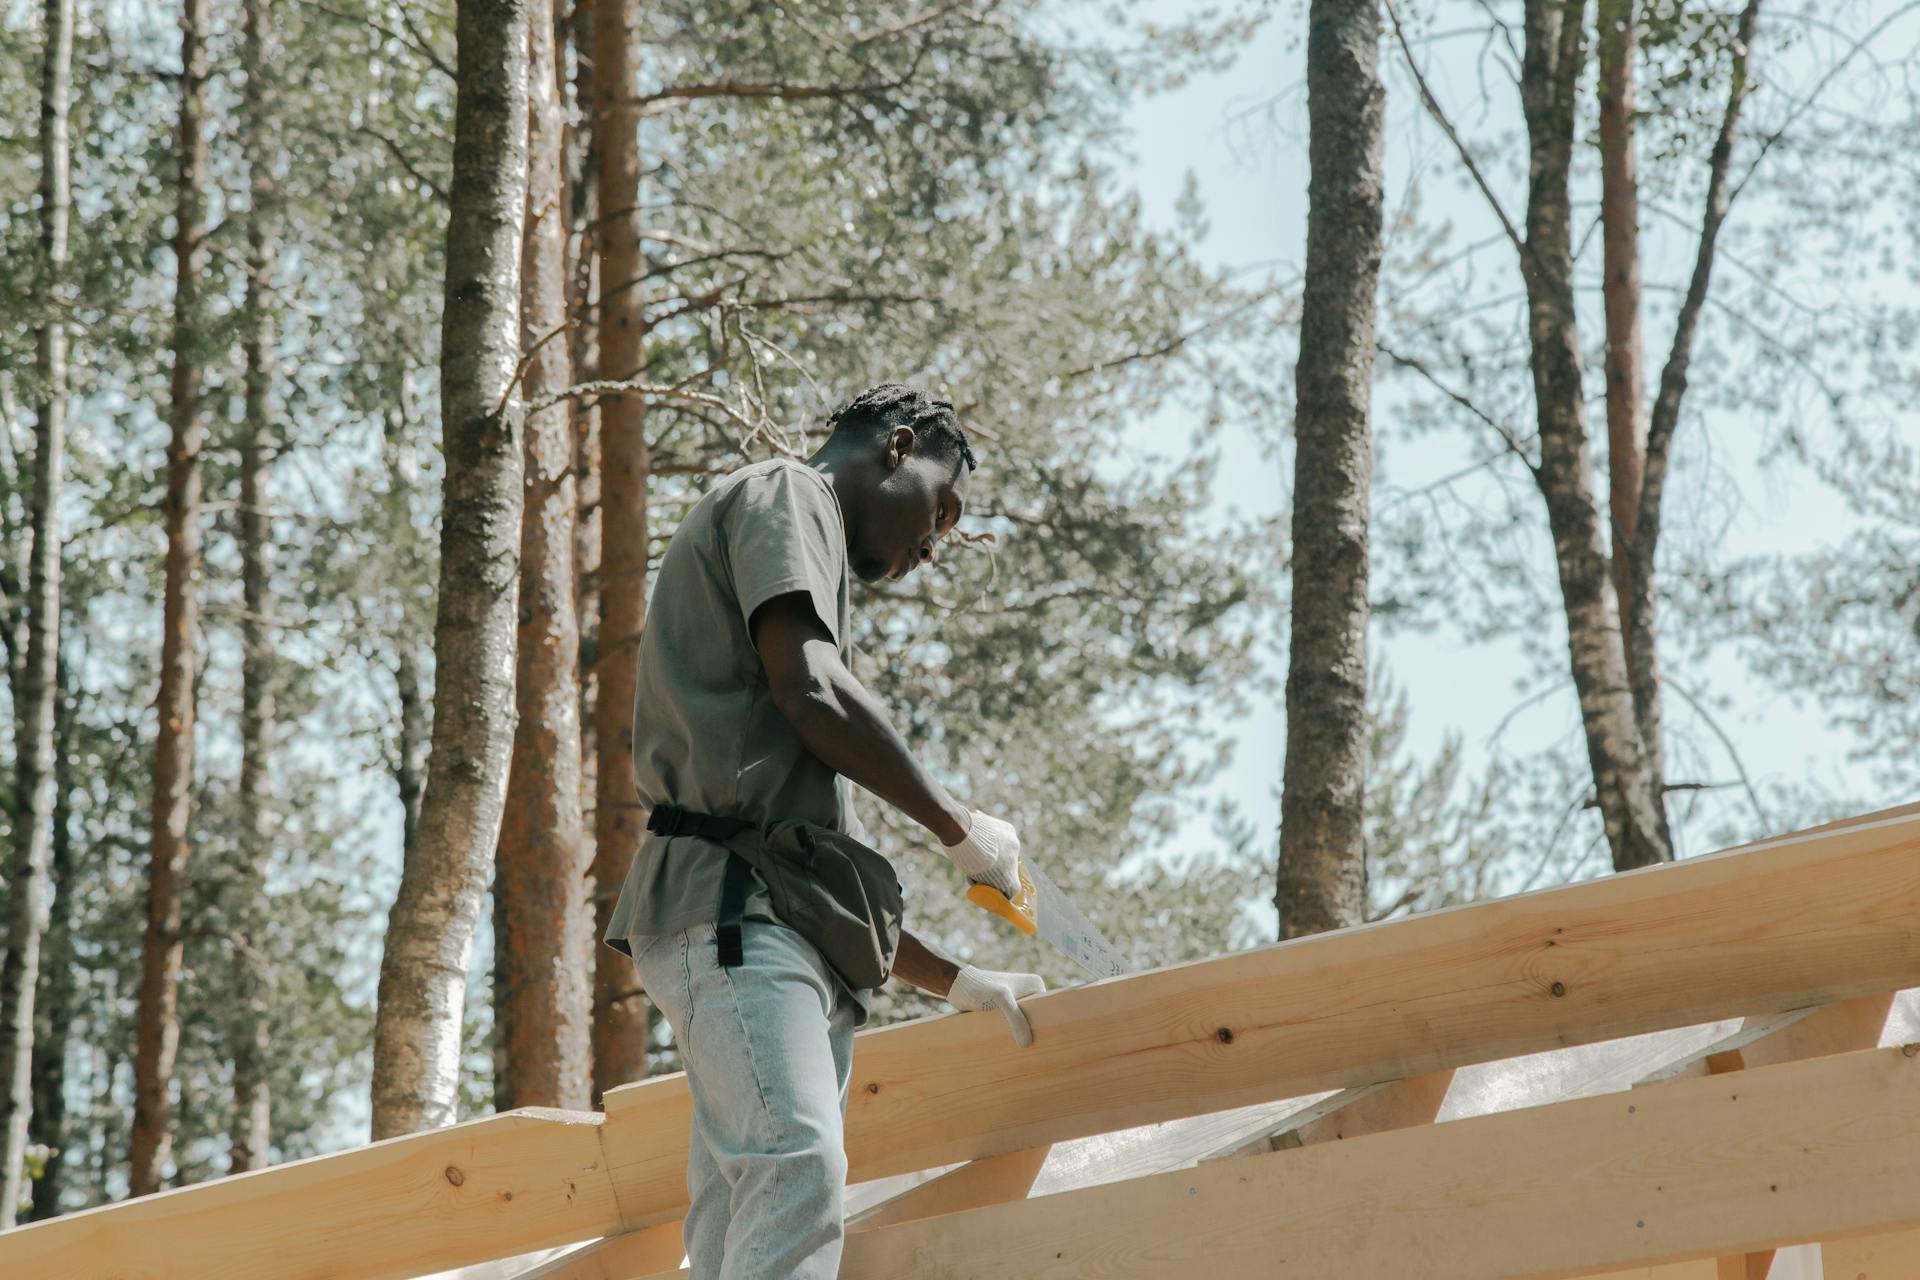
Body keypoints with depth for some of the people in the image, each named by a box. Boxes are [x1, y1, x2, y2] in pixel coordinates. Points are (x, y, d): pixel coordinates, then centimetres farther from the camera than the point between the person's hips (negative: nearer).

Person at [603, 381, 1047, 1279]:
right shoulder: (782, 493, 8)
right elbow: (810, 690, -12)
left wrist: (954, 981, 33)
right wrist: (960, 826, -1)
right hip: (732, 907, -9)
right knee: (800, 1172, -28)